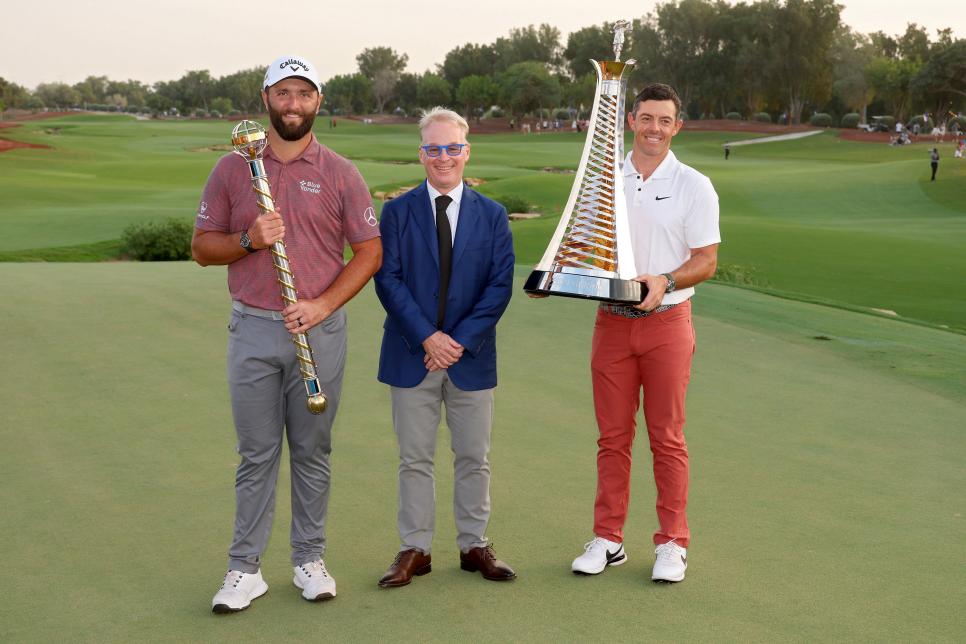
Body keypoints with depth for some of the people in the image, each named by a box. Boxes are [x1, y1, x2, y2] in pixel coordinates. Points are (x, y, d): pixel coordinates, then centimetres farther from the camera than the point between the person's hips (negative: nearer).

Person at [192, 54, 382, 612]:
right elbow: (203, 247, 7)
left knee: (312, 451, 8)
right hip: (252, 331, 1)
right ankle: (245, 568, 12)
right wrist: (249, 239, -14)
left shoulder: (340, 173, 2)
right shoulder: (232, 169, 5)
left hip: (320, 330, 0)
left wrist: (323, 304, -12)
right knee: (257, 454, 5)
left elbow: (369, 252, 1)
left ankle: (310, 559, 20)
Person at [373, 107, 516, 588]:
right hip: (412, 355, -1)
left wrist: (461, 340, -12)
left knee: (474, 458, 9)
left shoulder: (492, 215, 4)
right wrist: (427, 337, -15)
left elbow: (500, 284, -2)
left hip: (471, 357, 1)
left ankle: (474, 545, 22)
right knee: (415, 459, 6)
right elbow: (388, 279, -6)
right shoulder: (397, 211, 1)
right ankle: (415, 548, 17)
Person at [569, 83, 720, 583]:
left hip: (667, 322, -2)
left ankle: (672, 543, 13)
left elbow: (706, 260, -3)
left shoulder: (693, 186, -1)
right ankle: (608, 539, 16)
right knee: (613, 435, 7)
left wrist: (665, 282, -21)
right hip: (611, 321, 3)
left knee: (667, 437, 3)